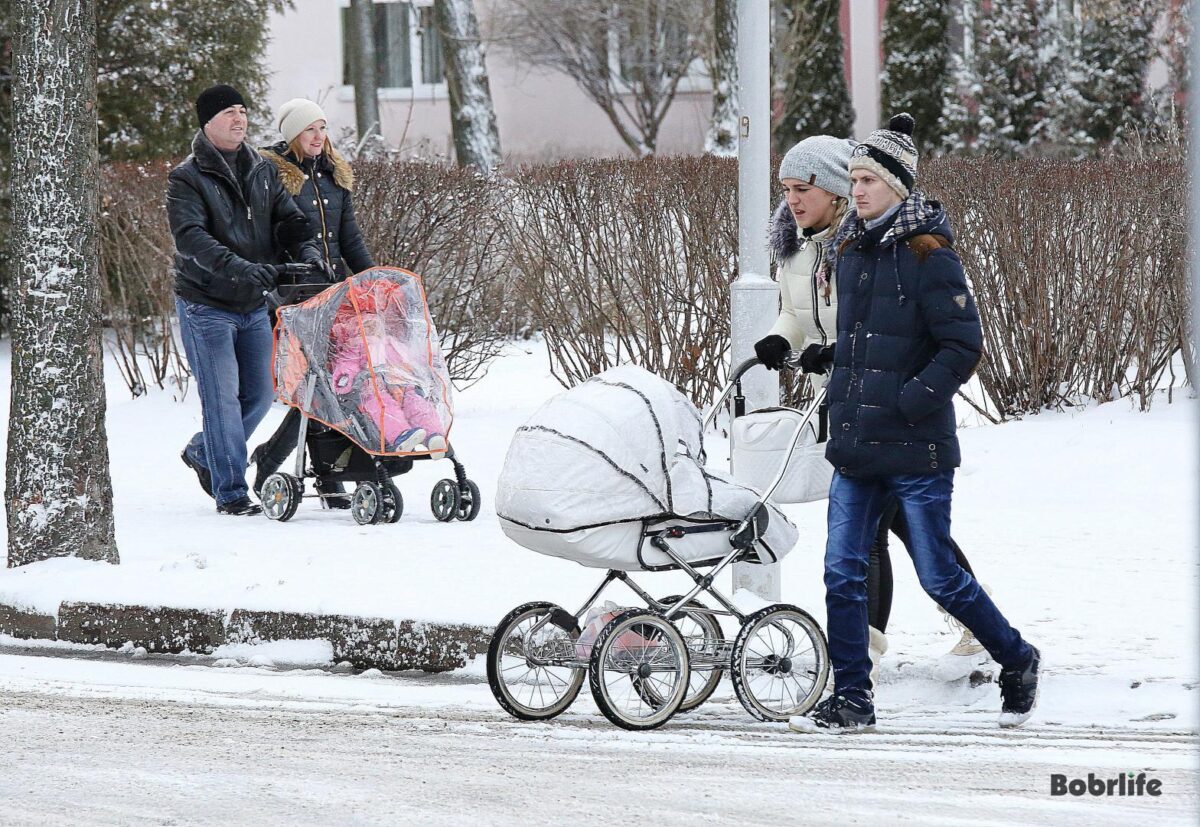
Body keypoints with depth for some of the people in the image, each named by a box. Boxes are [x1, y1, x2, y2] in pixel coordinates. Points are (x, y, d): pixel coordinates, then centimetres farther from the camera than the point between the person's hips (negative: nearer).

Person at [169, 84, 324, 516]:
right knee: (222, 396, -8)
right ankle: (230, 492, -3)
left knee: (259, 394, 11)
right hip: (206, 305, -6)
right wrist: (238, 267, -36)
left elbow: (288, 218, 8)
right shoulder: (186, 179, -9)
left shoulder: (262, 172, 10)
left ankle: (203, 453, 35)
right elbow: (189, 237, -22)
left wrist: (306, 248, -15)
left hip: (254, 303, 6)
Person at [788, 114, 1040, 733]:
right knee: (842, 572, 1)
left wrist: (905, 403, -18)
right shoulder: (851, 251, 10)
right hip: (855, 448, 6)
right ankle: (851, 701, 8)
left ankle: (1017, 661, 23)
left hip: (915, 449, -6)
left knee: (939, 578, 2)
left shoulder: (927, 254, -11)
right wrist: (828, 358, 10)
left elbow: (963, 348, -14)